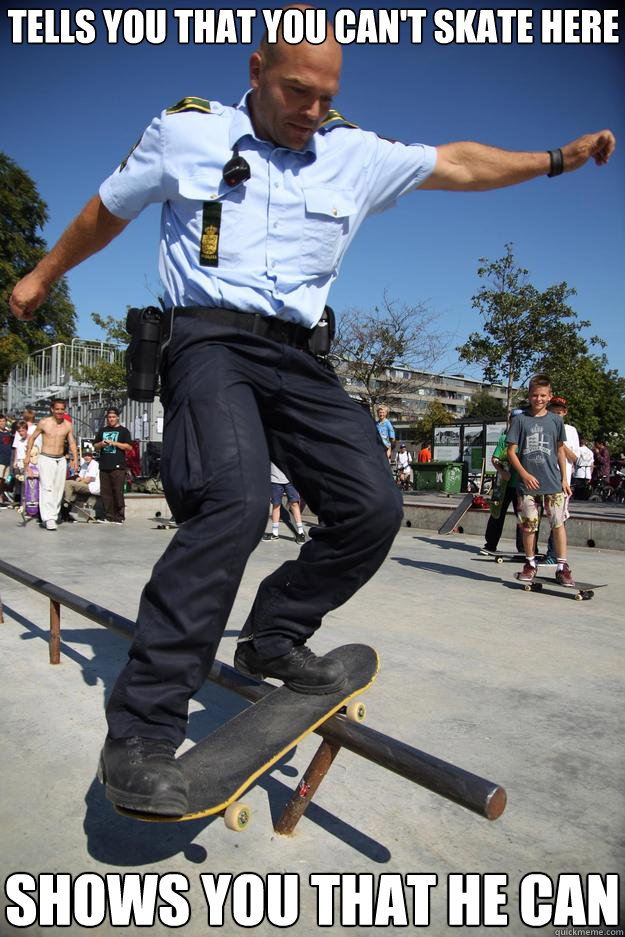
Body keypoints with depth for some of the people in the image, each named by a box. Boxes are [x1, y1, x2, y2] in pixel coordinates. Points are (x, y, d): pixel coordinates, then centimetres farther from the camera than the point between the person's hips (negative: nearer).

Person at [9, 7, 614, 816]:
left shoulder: (355, 153, 16)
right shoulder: (186, 131, 9)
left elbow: (456, 165, 22)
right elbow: (107, 211, 20)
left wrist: (556, 159, 18)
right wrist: (43, 275, 29)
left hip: (300, 356, 5)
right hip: (210, 337, -5)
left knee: (373, 508, -9)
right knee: (233, 503, -30)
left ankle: (274, 639, 13)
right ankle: (139, 733, -22)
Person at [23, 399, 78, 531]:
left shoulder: (67, 425, 5)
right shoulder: (44, 423, -3)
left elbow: (72, 443, 8)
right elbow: (32, 438, 7)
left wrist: (75, 459, -4)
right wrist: (27, 456, 3)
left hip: (61, 460, 4)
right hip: (46, 459, -4)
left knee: (58, 489, 4)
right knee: (47, 488, -14)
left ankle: (53, 516, 12)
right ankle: (48, 518, -18)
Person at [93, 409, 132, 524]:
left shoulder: (123, 431, 6)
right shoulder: (102, 431, 20)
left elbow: (129, 447, -3)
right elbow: (95, 446, 22)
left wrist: (114, 443, -11)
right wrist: (101, 444, 0)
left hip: (118, 467, -5)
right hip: (104, 466, 5)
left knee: (118, 492, -7)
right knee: (105, 492, 4)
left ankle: (119, 517, -2)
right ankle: (108, 517, 9)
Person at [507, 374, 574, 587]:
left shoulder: (556, 420, 7)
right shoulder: (520, 420, 0)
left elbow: (560, 451, 14)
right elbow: (511, 451, -1)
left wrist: (564, 479, 10)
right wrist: (524, 474, -11)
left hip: (553, 483, 1)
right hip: (527, 483, -1)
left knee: (558, 523, -2)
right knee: (529, 525, 6)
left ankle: (563, 567, 8)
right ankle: (530, 564, 22)